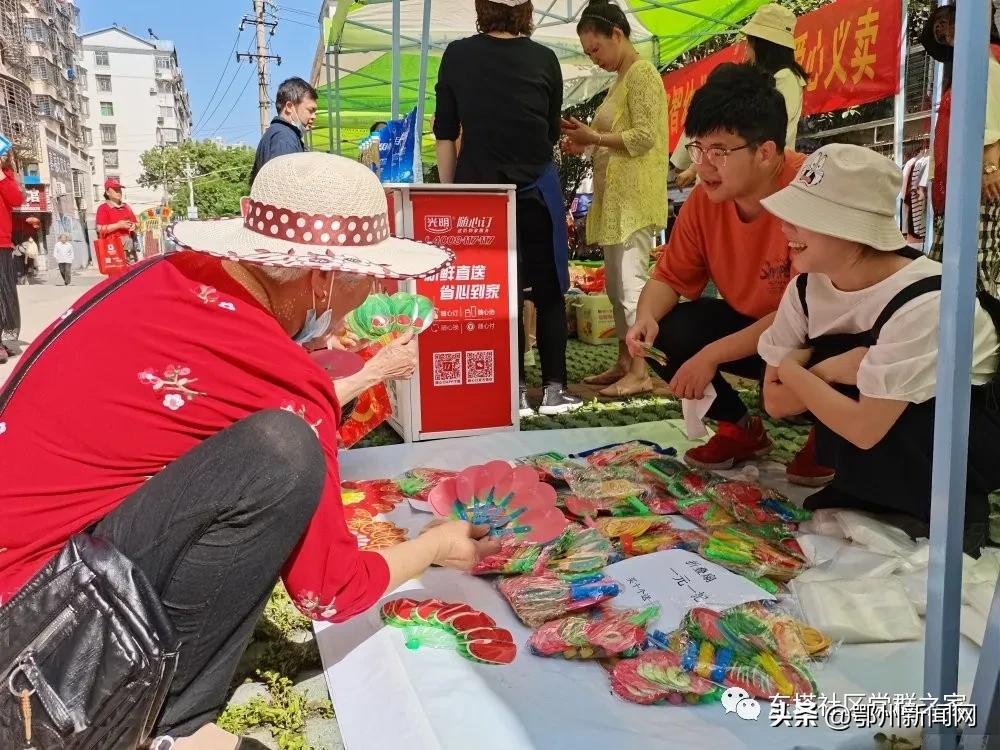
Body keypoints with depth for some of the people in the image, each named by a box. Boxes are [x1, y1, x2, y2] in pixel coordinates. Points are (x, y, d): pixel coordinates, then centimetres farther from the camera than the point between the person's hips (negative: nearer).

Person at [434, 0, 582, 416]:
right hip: (536, 189, 0)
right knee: (548, 290, 10)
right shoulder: (545, 59, 2)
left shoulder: (457, 55, 1)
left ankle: (514, 391, 8)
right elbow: (552, 133, 12)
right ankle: (553, 388, 12)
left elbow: (445, 134, 3)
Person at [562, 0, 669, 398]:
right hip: (615, 196, 10)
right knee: (616, 284, 10)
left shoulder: (642, 74, -8)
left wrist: (594, 137, -14)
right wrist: (589, 138, 5)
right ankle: (623, 364, 17)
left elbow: (645, 137, -17)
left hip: (634, 197, -10)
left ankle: (640, 373, -8)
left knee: (631, 281, -11)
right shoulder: (621, 79, 19)